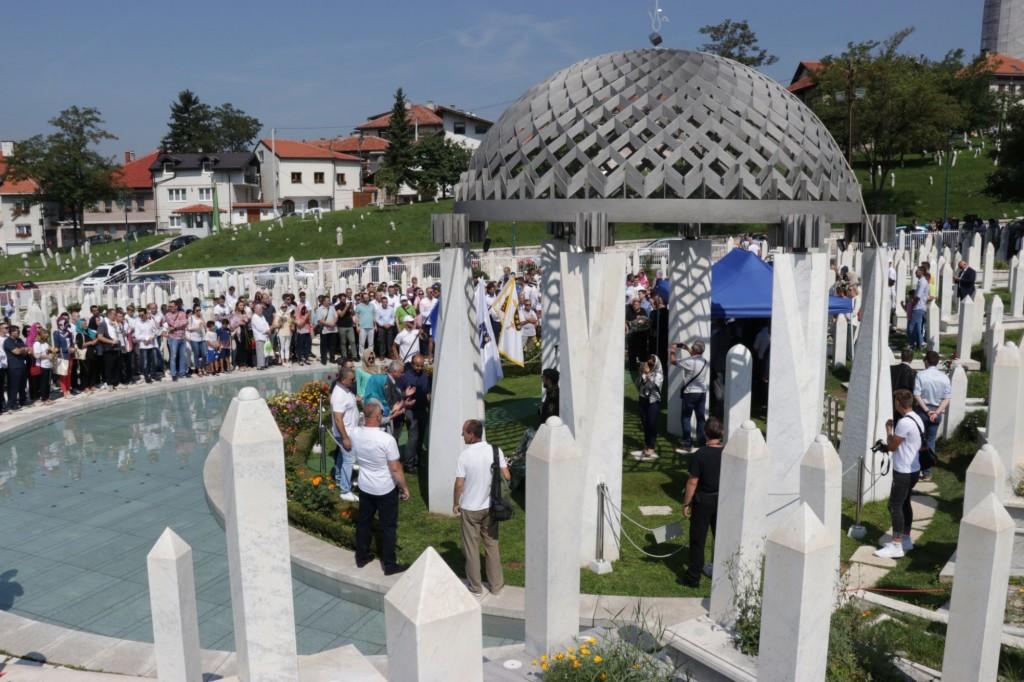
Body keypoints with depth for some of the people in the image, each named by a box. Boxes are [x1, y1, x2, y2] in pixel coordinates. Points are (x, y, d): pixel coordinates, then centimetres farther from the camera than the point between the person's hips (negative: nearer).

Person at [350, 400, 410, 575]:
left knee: (363, 522, 22)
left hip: (364, 487, 5)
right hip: (386, 490, -5)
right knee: (388, 526, 10)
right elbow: (395, 469, -20)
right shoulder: (387, 439, -28)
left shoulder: (355, 434, -12)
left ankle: (361, 557, 37)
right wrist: (404, 488, -5)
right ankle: (389, 565, 20)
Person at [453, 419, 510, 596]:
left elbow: (459, 484, -15)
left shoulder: (465, 456, -18)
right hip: (490, 507, 3)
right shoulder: (495, 450, -9)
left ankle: (476, 587, 23)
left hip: (470, 509, -3)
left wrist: (455, 504, 1)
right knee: (492, 545, 16)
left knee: (471, 548, 12)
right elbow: (507, 477, -7)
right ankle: (496, 585, 24)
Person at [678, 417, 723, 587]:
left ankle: (693, 578, 12)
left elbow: (692, 482, -17)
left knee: (697, 540, 6)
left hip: (703, 500, -4)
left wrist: (686, 504, -7)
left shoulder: (700, 455, -20)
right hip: (724, 500, 4)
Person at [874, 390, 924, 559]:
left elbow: (892, 446, -15)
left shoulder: (904, 422, -24)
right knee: (904, 504, 19)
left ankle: (896, 547, -2)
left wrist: (888, 429, -3)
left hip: (904, 472, -10)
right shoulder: (917, 419, 8)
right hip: (912, 469, 10)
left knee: (895, 506, -5)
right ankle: (906, 540, 30)